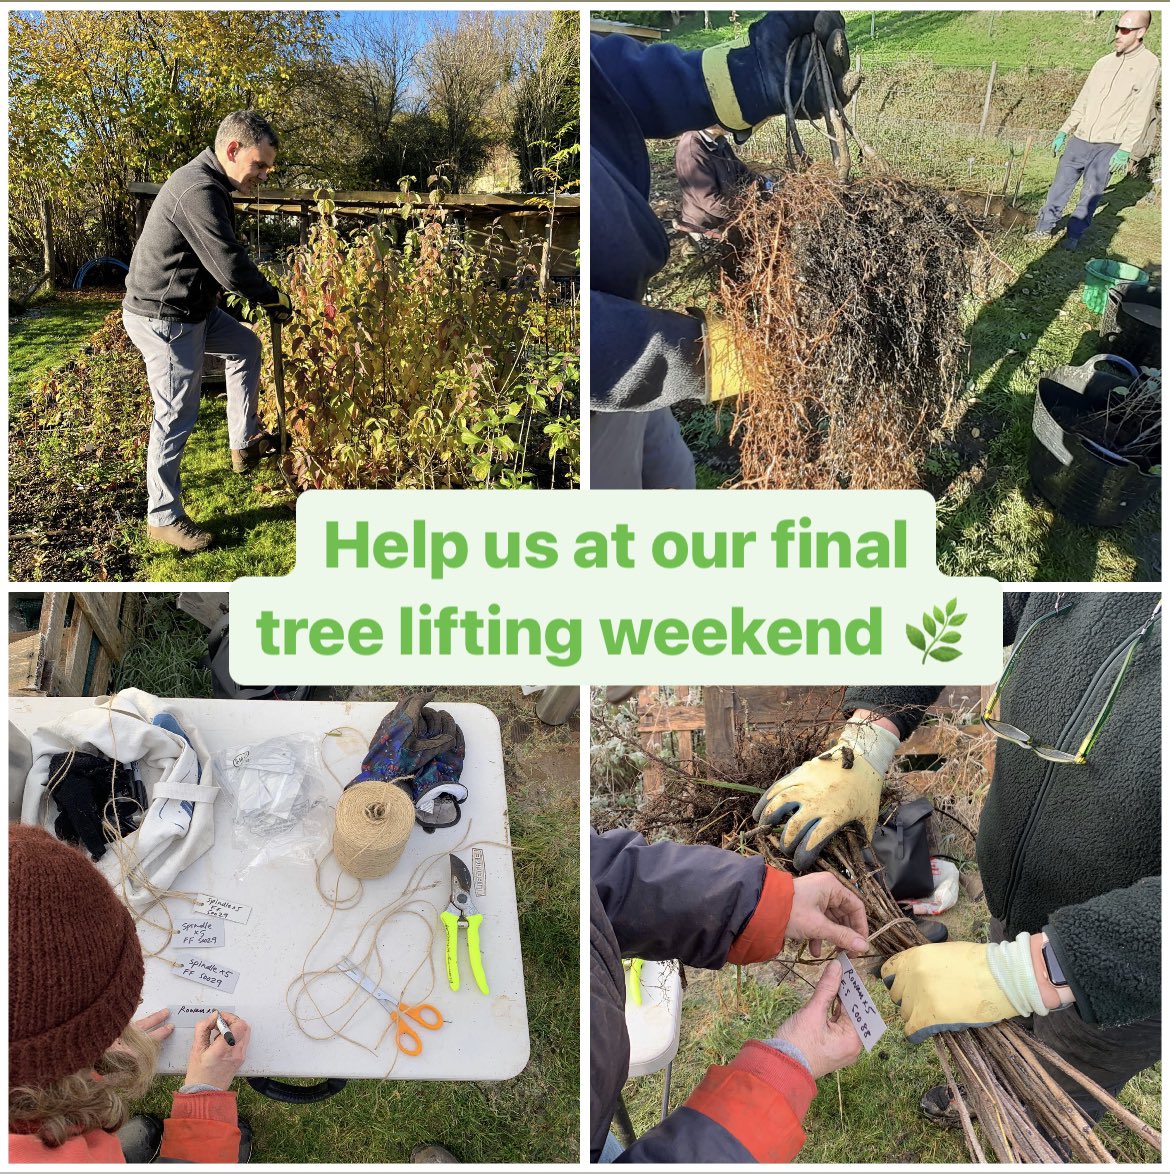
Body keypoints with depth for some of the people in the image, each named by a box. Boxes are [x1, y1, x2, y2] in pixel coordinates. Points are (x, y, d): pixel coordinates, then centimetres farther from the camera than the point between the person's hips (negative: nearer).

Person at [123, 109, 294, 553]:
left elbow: (225, 258, 14)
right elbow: (231, 267, -26)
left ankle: (244, 444, 31)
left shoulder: (209, 184, 9)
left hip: (192, 307, 10)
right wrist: (275, 299, -10)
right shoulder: (199, 192, -25)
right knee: (177, 416, -3)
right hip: (163, 318, -10)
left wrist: (263, 293, 4)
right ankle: (163, 518, 9)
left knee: (246, 346, 24)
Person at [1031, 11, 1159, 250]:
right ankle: (1045, 227, 18)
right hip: (1080, 139, 4)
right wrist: (1064, 131, 9)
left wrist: (1126, 149, -16)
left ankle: (1074, 234, 14)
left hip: (1108, 147, -4)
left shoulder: (1149, 66, -8)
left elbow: (1140, 114, -11)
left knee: (1091, 194, 2)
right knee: (1061, 185, 7)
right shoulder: (1104, 63, 7)